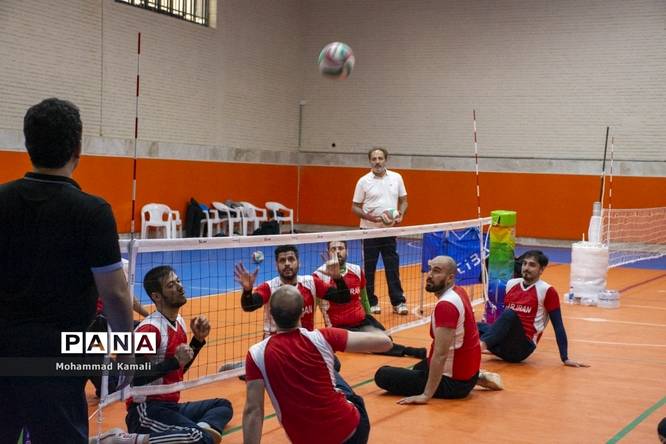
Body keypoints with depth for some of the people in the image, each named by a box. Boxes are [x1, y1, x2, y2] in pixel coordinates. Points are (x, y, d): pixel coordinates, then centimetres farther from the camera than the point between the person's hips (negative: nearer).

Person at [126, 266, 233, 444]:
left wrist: (198, 339, 10)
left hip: (172, 405, 10)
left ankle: (204, 427, -14)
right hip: (147, 409, -10)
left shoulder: (179, 321, 11)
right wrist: (174, 362, -27)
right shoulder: (150, 329, -17)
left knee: (223, 405, 17)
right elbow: (133, 378, -25)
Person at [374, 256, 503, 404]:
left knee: (383, 375, -10)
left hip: (454, 382, -9)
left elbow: (440, 355, -29)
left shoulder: (446, 305, -25)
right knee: (420, 367, 40)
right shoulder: (459, 292, 4)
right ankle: (478, 378, 20)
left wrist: (426, 395, -28)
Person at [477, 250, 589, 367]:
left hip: (522, 348, -6)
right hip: (502, 345, 6)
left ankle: (482, 343, -50)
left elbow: (558, 326, -1)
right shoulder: (511, 283, 14)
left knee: (509, 314, -32)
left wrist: (565, 358, -5)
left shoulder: (547, 291, -2)